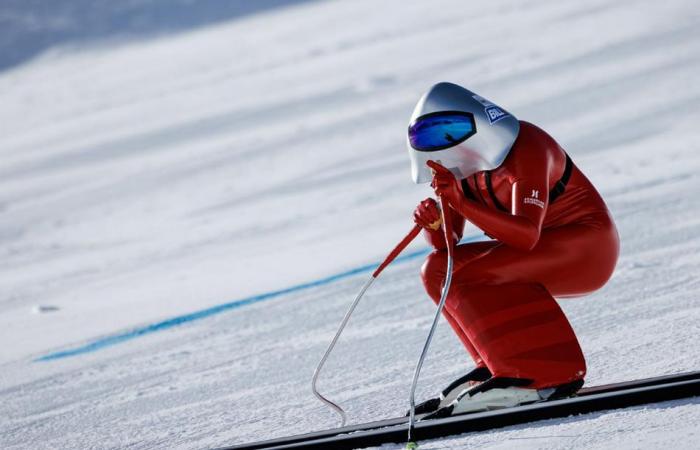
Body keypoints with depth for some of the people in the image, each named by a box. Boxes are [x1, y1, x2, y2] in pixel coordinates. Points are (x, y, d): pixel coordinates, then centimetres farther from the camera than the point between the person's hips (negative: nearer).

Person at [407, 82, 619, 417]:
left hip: (585, 243, -9)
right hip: (543, 255, 9)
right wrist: (433, 224, -21)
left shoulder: (525, 148, -23)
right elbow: (448, 244, 2)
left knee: (465, 274, -24)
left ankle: (547, 376, -25)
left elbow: (527, 236, -33)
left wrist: (461, 203, -40)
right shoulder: (462, 165, 1)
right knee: (437, 271, -4)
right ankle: (500, 366, -6)